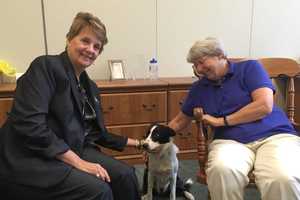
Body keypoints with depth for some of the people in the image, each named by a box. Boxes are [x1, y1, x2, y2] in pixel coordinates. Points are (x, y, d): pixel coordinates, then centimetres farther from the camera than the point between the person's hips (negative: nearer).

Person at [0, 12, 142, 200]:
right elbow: (29, 124, -23)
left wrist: (137, 143, 16)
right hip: (29, 159, -7)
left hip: (72, 150, 8)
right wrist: (77, 161, -22)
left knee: (125, 175, -6)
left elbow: (96, 134, 17)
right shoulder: (46, 66, -12)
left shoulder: (90, 87, 12)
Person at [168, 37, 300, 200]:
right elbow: (179, 121, 24)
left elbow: (264, 105, -8)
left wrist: (221, 121, -6)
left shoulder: (249, 68, 5)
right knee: (221, 170, -34)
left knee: (283, 178, -35)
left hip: (274, 136, -2)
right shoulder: (198, 88, 15)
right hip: (231, 141, 2)